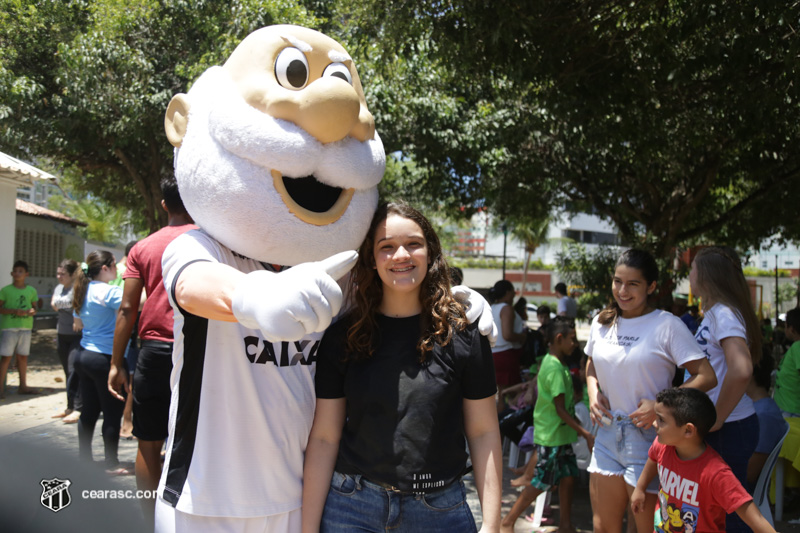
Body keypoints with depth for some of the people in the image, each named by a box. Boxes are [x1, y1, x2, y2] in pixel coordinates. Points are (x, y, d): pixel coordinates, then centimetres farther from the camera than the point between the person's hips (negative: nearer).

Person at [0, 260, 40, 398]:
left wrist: (33, 311, -8)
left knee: (23, 356, 11)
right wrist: (14, 311, -20)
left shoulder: (31, 291, 7)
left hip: (26, 327, 4)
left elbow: (35, 306, 15)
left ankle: (23, 386, 21)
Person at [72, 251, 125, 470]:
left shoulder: (83, 291, 11)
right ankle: (112, 464, 7)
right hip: (106, 359, -8)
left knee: (89, 411, 15)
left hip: (84, 355, 8)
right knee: (112, 413, 1)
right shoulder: (111, 292, -14)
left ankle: (84, 458, 22)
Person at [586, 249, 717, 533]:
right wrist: (593, 392, 4)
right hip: (607, 434, 5)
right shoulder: (602, 322, 7)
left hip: (647, 437, -5)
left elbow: (706, 376, -13)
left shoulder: (668, 325, -10)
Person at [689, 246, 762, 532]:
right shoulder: (714, 312, 12)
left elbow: (741, 371, -31)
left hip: (728, 430, -9)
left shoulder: (723, 313, -17)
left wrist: (717, 419, -22)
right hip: (720, 426, 9)